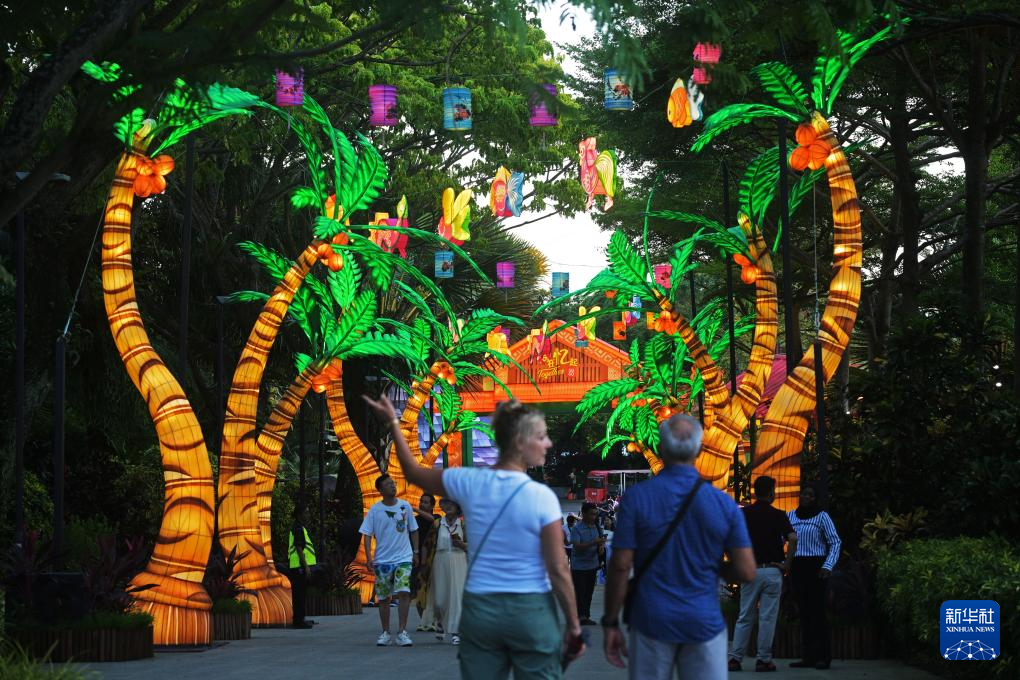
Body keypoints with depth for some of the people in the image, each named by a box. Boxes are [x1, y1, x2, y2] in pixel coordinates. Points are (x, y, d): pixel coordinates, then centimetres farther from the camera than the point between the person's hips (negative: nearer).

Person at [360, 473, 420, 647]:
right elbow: (367, 534, -3)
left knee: (404, 592, -15)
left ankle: (402, 632, -12)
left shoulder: (405, 506, 2)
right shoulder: (375, 510, -3)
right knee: (383, 598, 6)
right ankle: (385, 633, 17)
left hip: (404, 559, 0)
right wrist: (369, 558, -12)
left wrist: (415, 552, 10)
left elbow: (413, 530, 13)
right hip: (382, 560, 0)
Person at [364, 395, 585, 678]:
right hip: (531, 611, -4)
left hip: (480, 608, 4)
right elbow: (558, 570, -12)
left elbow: (414, 472, 16)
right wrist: (574, 626, -3)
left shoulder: (470, 483, -2)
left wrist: (393, 423, 27)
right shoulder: (541, 496, -13)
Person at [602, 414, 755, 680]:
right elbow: (746, 571, -3)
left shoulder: (636, 498, -7)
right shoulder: (723, 504, -3)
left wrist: (611, 623, 1)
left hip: (652, 621, 0)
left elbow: (620, 567, -8)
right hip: (705, 623, 1)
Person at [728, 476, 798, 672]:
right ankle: (764, 660, 3)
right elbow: (792, 538, -15)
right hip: (772, 571, -2)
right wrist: (787, 564, -7)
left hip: (750, 570, 2)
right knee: (768, 618, 3)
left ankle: (735, 658, 4)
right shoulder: (778, 515, -2)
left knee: (744, 617, 8)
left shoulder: (743, 514, 3)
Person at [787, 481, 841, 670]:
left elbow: (835, 543, -6)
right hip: (797, 568, 5)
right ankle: (808, 657, 9)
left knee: (817, 610, -7)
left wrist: (828, 566, -17)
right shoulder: (791, 516, 11)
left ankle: (823, 657, -5)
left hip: (815, 567, -5)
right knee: (804, 611, 6)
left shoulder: (822, 516, -3)